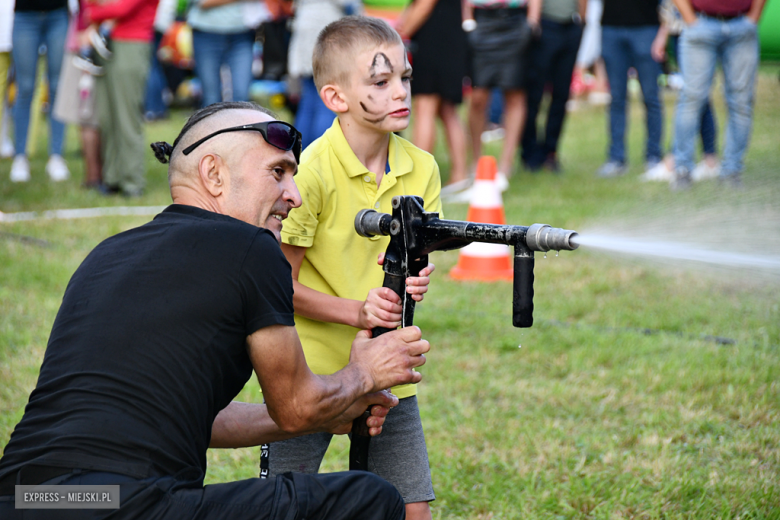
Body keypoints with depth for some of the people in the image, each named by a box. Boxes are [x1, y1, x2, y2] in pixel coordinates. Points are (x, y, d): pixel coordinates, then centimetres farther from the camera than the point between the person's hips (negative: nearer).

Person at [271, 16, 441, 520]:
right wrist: (357, 312, -22)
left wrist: (414, 281, -18)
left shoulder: (420, 168, 1)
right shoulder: (310, 172, -16)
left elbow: (415, 261, 5)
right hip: (311, 368, -5)